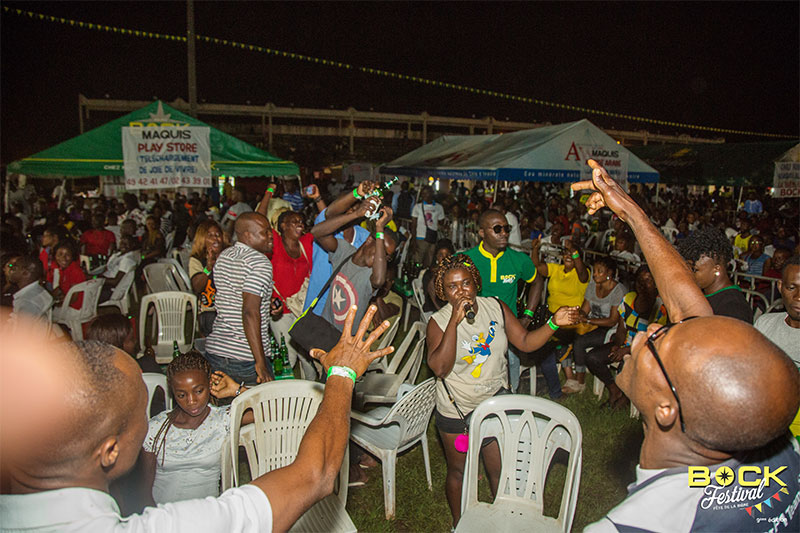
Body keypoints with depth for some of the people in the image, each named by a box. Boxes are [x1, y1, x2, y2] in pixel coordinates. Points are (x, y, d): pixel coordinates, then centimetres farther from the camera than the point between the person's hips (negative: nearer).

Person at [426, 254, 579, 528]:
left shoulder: (496, 307, -7)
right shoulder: (438, 322, -17)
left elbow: (525, 343, -4)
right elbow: (440, 368, -30)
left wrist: (554, 323, -19)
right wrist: (455, 321, -35)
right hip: (456, 411, -2)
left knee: (501, 470, 16)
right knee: (458, 472, 18)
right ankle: (459, 522, 43)